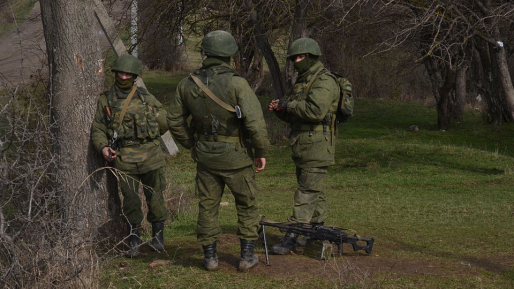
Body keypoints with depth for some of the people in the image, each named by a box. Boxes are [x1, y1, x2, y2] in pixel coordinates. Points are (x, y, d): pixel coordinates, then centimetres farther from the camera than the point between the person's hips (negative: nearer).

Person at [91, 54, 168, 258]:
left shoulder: (145, 97, 8)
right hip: (124, 159, -1)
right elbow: (97, 129, 5)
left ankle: (158, 234, 24)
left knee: (155, 197, 7)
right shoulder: (105, 100, 6)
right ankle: (134, 240, 11)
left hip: (150, 156, 1)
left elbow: (165, 121, 16)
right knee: (130, 201, -2)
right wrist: (103, 147, -12)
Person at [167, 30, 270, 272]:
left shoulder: (188, 84, -3)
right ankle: (247, 256, 15)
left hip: (205, 157, 3)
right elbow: (255, 123, -20)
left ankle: (210, 256, 19)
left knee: (208, 206, 15)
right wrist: (261, 152, -7)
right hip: (235, 157, -3)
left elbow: (175, 120, 7)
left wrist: (191, 144, 20)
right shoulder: (236, 84, -17)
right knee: (246, 205, 13)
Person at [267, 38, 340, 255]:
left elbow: (316, 111, -29)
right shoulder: (303, 81, 18)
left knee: (307, 192, -10)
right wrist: (279, 109, 1)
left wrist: (290, 104, -17)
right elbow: (293, 116, 23)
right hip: (303, 147, 10)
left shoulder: (324, 82, -13)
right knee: (315, 191, 14)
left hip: (316, 146, -10)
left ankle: (292, 237, -13)